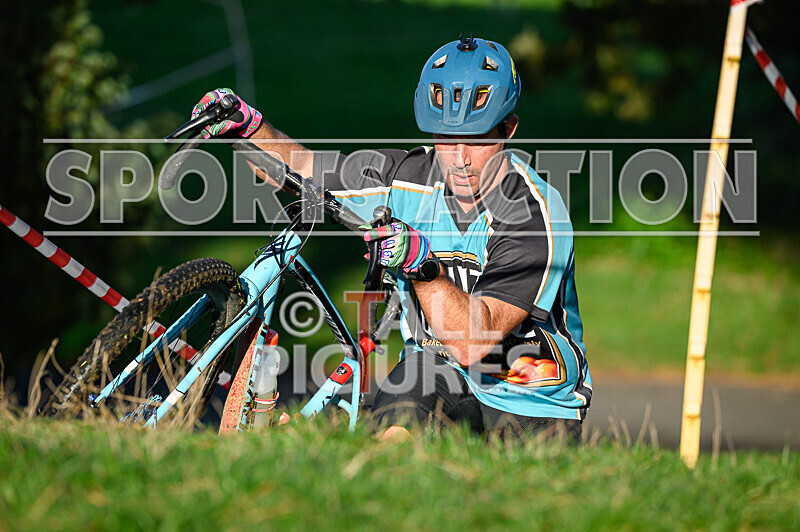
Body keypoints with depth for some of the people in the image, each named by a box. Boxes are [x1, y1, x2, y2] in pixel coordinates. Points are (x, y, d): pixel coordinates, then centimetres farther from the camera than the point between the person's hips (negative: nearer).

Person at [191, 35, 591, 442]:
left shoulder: (538, 216, -25)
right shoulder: (408, 176, -10)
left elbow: (472, 344, -32)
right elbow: (298, 169, 4)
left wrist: (423, 264, -44)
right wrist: (249, 127, -14)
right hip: (438, 367, 2)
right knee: (394, 439, -27)